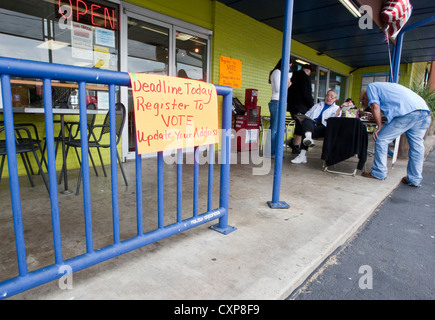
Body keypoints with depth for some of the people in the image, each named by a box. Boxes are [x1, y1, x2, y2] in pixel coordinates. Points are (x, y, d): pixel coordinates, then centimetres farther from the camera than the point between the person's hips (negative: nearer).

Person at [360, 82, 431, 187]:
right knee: (417, 145, 11)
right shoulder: (385, 86, 39)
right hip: (425, 112, 9)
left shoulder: (370, 87, 16)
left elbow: (375, 106, 1)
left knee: (381, 139, 2)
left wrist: (380, 126, 4)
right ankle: (415, 180, 17)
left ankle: (378, 173, 8)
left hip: (407, 112, -8)